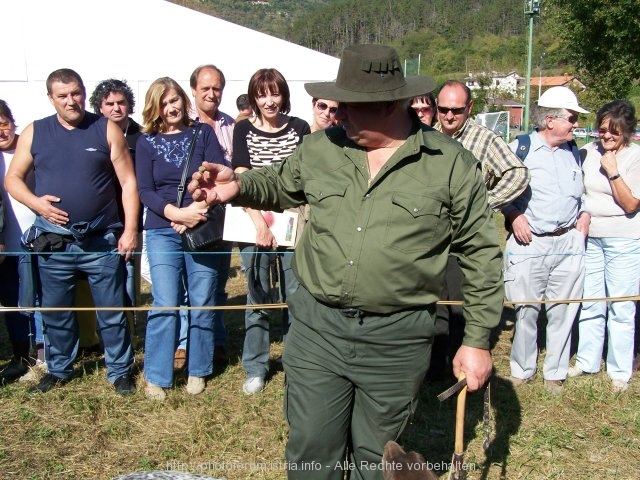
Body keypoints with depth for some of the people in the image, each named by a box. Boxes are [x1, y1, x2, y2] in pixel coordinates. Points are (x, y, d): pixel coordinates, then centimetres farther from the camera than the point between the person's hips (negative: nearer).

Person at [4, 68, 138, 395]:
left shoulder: (107, 130, 0)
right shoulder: (34, 133, 5)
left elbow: (128, 181, -1)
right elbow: (12, 178, 9)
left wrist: (130, 229, -7)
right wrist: (34, 202, -11)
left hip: (103, 242, -2)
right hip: (53, 243, 2)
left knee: (112, 312, 6)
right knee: (55, 311, 14)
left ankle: (120, 371, 21)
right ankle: (58, 369, 32)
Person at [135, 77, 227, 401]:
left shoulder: (203, 133, 7)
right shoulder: (147, 142, 7)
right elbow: (145, 191, -1)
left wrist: (197, 210, -17)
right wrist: (178, 214, -17)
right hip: (162, 231, 0)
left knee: (202, 302, 4)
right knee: (165, 304, -5)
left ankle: (197, 371, 18)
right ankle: (156, 376, 8)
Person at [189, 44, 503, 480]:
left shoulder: (453, 165, -8)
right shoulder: (320, 149, 1)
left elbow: (481, 257, -2)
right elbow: (282, 185, 21)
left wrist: (478, 341, -2)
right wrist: (240, 186, -1)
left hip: (397, 341, -2)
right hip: (316, 328, 3)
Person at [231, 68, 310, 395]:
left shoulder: (299, 128, 5)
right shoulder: (243, 130, 3)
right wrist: (260, 224, -16)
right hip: (253, 224, 0)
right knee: (257, 298, 5)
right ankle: (255, 368, 18)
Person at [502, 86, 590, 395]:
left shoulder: (573, 152, 13)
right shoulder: (519, 148, -1)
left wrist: (584, 214, 11)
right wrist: (513, 216, -9)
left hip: (569, 243, 4)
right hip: (529, 243, -3)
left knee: (563, 311, 6)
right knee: (526, 310, 3)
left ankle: (555, 373, 21)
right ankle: (522, 370, 22)